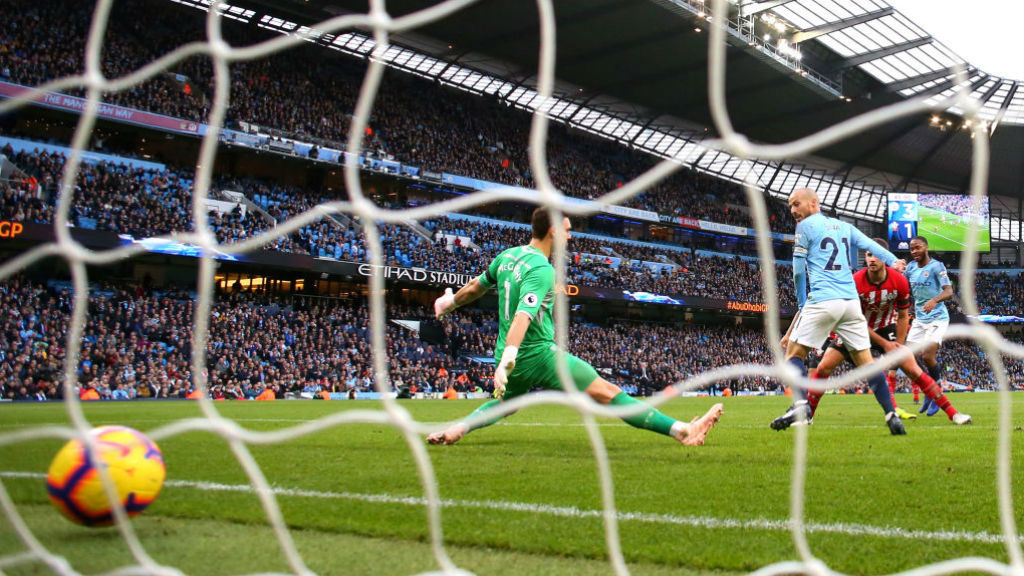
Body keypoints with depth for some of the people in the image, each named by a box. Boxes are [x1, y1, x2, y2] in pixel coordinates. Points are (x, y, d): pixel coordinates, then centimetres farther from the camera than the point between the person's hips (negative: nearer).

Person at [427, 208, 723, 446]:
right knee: (609, 393, -11)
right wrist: (506, 362, -41)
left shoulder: (507, 256, 7)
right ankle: (682, 430, -14)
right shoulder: (541, 270, -18)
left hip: (516, 360, 8)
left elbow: (474, 287, 22)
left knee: (505, 402, 35)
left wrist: (449, 302, 41)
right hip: (540, 354, -8)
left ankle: (455, 429, 17)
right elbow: (523, 316, -31)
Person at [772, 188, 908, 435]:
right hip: (852, 301, 5)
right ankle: (891, 414, -1)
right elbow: (870, 244, 9)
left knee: (794, 351, 4)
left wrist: (802, 304, 14)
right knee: (865, 360, 8)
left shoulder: (806, 226, 4)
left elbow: (799, 271, 4)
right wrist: (893, 261, 1)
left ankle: (801, 405, -17)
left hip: (822, 301, -5)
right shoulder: (844, 226, 21)